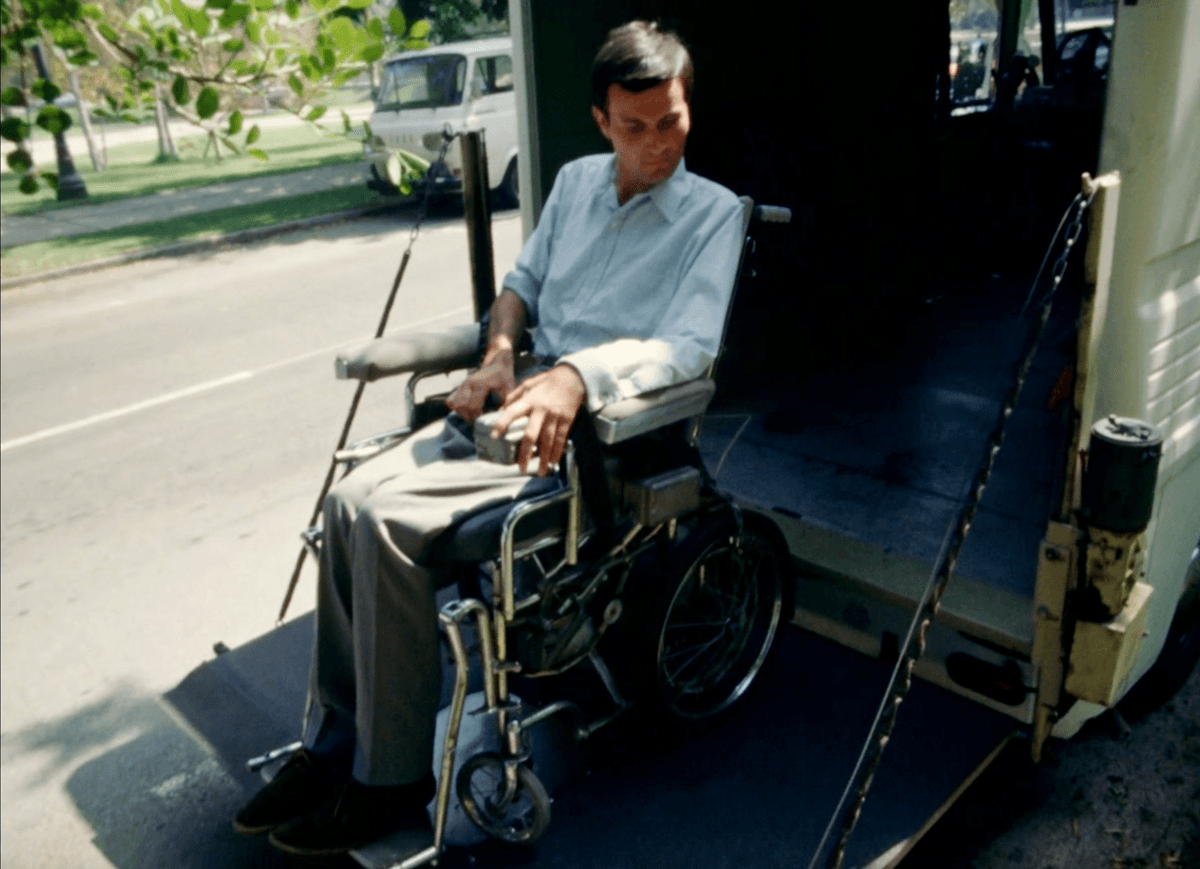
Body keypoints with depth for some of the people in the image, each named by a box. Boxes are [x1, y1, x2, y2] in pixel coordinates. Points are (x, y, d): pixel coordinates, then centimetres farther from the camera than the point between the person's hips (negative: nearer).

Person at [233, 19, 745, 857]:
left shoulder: (714, 214, -4)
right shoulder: (576, 180, 15)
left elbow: (690, 347, -18)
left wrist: (577, 375, -35)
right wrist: (499, 354, 2)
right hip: (523, 399, 7)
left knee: (393, 520, -23)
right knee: (352, 498, -12)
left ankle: (393, 781, -7)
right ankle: (332, 739, 2)